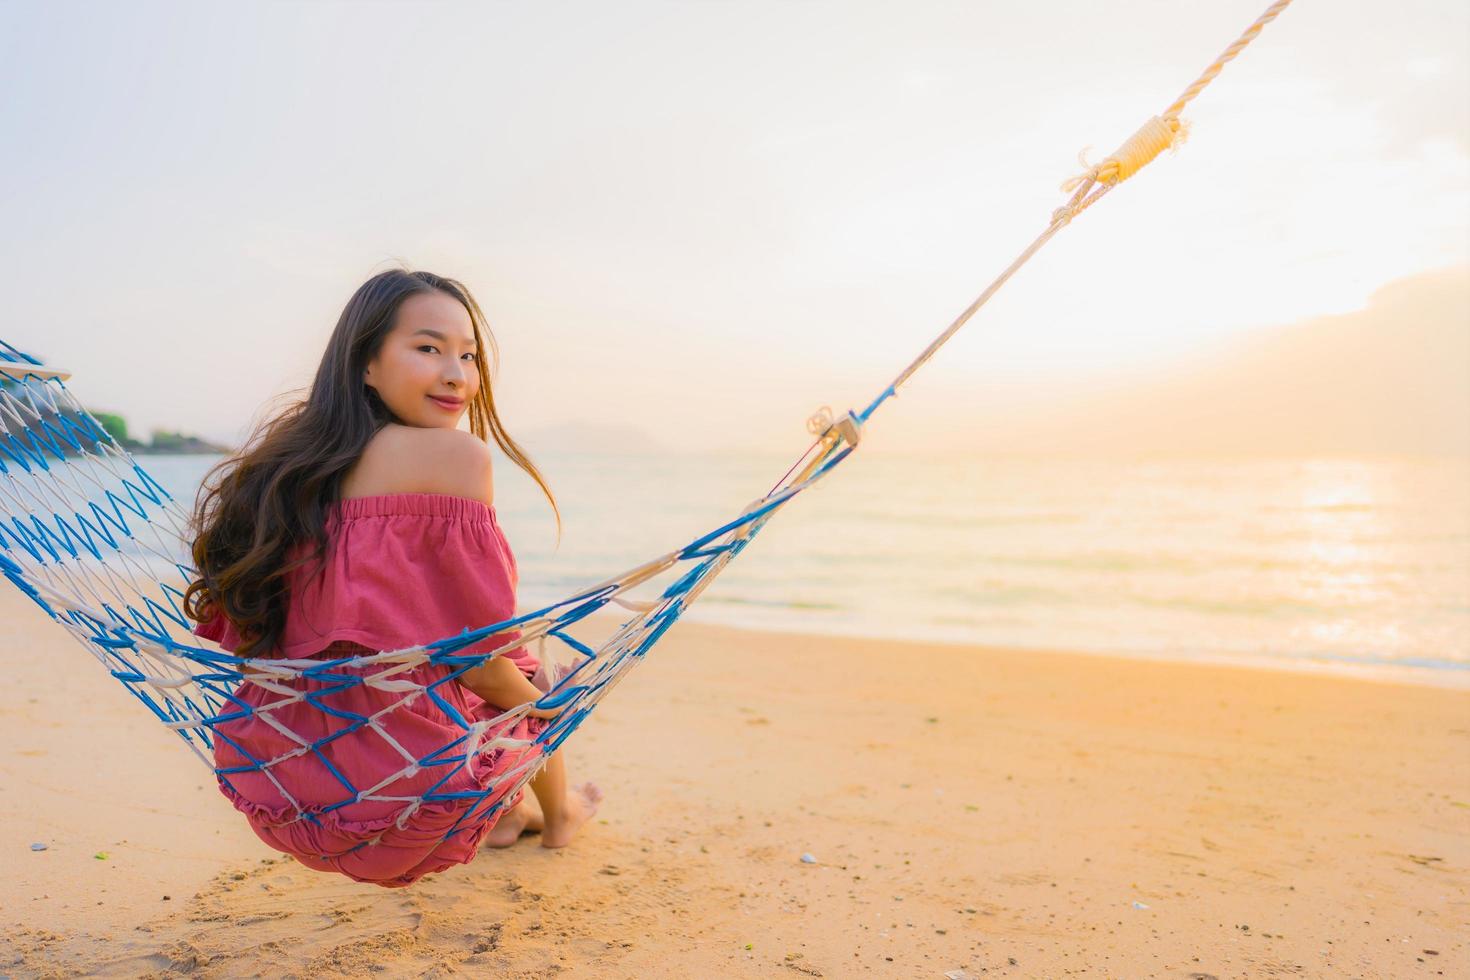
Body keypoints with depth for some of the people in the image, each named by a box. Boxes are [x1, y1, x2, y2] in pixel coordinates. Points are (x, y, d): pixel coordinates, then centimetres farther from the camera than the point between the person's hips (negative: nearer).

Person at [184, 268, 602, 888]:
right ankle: (558, 814, 48)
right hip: (399, 784, -6)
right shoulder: (454, 453, -14)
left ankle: (505, 812, 45)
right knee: (534, 678, 23)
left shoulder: (290, 460, 6)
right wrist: (537, 701, 6)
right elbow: (481, 662, -16)